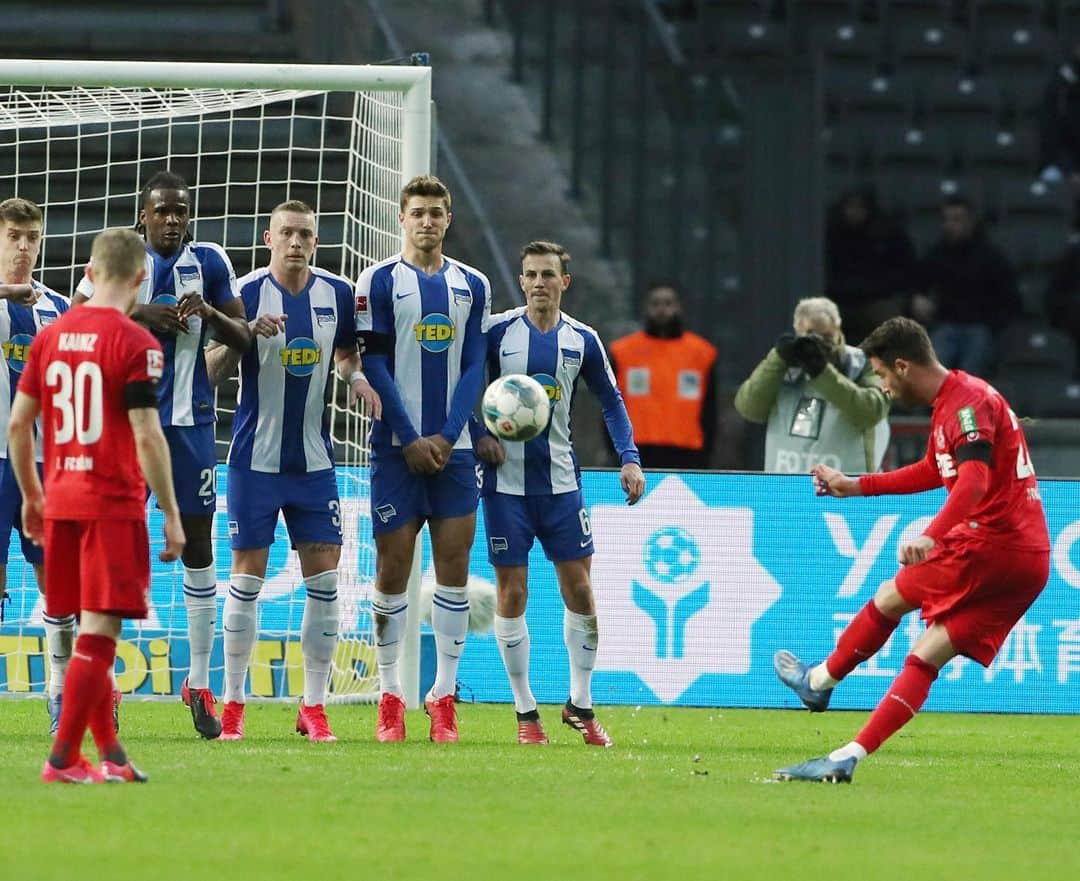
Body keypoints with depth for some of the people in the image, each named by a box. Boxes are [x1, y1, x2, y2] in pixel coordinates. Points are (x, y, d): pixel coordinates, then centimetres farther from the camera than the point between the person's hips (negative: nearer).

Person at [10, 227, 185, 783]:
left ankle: (110, 753, 18)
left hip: (60, 502, 6)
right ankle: (63, 759, -7)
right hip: (114, 504, -6)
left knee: (91, 631, 14)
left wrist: (32, 497, 22)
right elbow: (147, 435, -15)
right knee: (99, 633, -4)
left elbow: (17, 423, 11)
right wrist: (171, 516, -9)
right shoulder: (135, 344, -10)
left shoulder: (50, 336, 8)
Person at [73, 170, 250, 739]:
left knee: (198, 544, 5)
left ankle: (199, 683, 12)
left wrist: (210, 313, -14)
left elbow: (242, 340, 6)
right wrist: (136, 314, -19)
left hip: (189, 419, 2)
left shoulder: (210, 263, 4)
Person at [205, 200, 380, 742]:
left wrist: (356, 376, -2)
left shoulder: (337, 294, 2)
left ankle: (314, 706, 6)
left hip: (314, 462, 3)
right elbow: (211, 372, -9)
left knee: (324, 576, -1)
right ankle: (233, 703, 8)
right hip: (255, 458, -3)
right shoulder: (247, 294, -8)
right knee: (247, 575, -1)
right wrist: (247, 332, -25)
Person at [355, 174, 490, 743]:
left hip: (454, 446, 3)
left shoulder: (472, 286, 10)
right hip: (398, 447, -3)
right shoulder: (380, 281, 1)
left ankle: (443, 697, 3)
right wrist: (410, 439, -10)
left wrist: (447, 436, -6)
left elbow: (474, 367, 7)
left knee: (454, 565, -1)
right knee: (392, 567, -2)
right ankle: (389, 697, 4)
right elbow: (375, 364, -3)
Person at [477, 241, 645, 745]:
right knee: (512, 593, -1)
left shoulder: (582, 340, 4)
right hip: (506, 481, -2)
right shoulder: (497, 332, -4)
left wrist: (629, 458, 2)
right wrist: (479, 435, -13)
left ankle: (580, 704, 14)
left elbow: (611, 401, 13)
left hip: (560, 481, 2)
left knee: (579, 590, 0)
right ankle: (525, 712, 8)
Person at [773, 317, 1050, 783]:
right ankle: (847, 758, -3)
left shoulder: (968, 402, -13)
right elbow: (934, 472, 36)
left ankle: (819, 682, 29)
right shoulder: (950, 402, 19)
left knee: (891, 598, 8)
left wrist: (931, 536, -43)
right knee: (926, 656, 3)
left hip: (992, 543, -9)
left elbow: (975, 481, -29)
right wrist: (855, 486, 40)